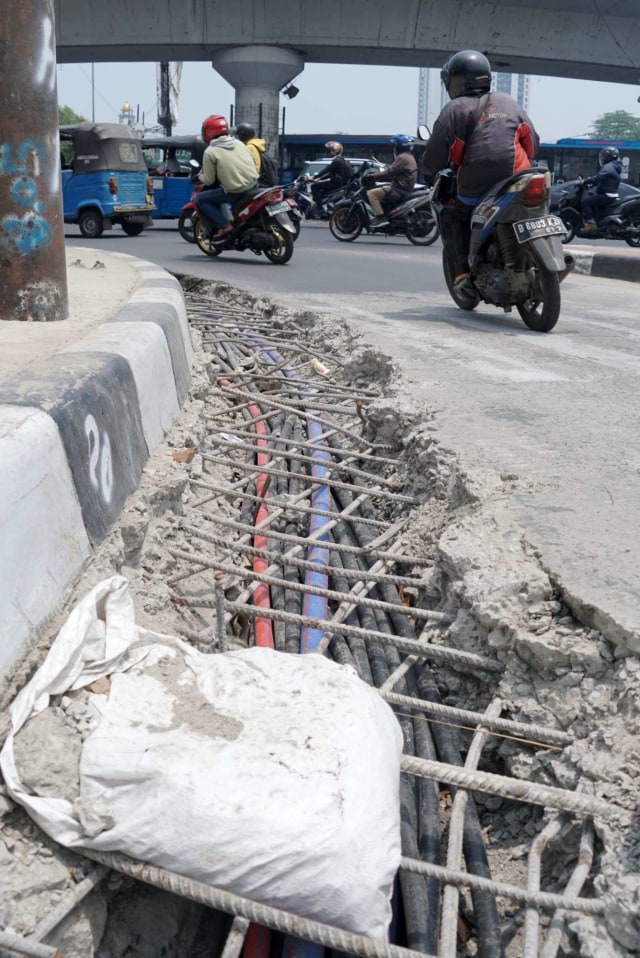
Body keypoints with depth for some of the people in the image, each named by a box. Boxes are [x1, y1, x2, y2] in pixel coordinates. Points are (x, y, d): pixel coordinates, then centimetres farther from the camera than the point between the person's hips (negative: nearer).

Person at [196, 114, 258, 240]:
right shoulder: (238, 143, 10)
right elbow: (253, 161, 16)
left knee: (200, 199, 6)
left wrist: (199, 177, 18)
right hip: (253, 184, 7)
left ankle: (224, 226, -3)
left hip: (235, 191, -7)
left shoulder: (210, 152, -6)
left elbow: (209, 180, -4)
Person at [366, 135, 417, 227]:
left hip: (399, 190, -11)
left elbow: (389, 172, -18)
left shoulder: (402, 158, -14)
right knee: (378, 191, 28)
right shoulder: (409, 156, 20)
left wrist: (372, 176, -9)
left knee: (371, 193, -15)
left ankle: (381, 218, -22)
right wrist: (377, 177, 17)